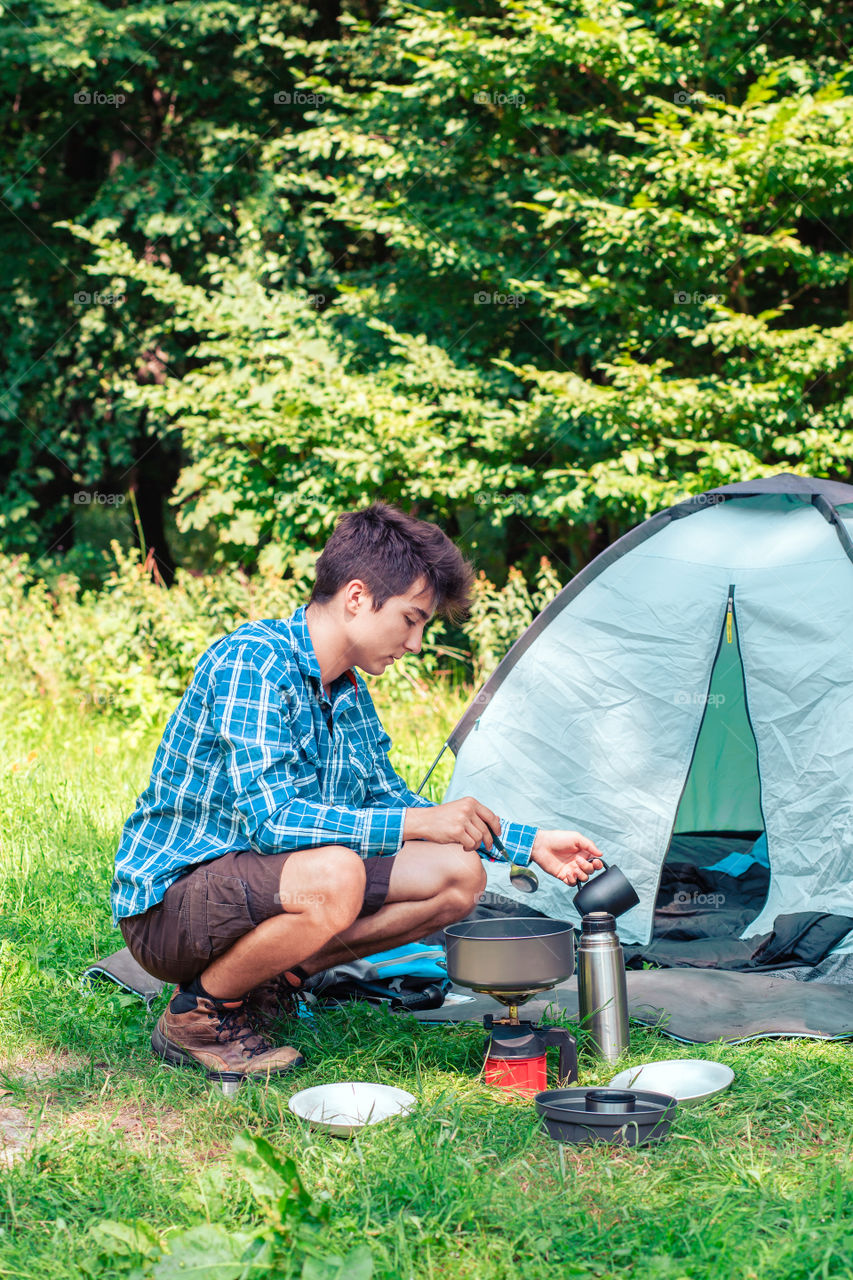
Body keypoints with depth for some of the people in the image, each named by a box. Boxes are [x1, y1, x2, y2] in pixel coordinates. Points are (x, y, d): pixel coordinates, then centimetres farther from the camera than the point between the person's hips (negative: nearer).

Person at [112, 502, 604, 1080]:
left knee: (458, 877, -1)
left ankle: (271, 981, 4)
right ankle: (198, 1015, -12)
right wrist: (419, 822, -25)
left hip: (259, 889, 9)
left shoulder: (348, 692, 7)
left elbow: (388, 800, 17)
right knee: (334, 876, -38)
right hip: (167, 902, -9)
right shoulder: (252, 660, -22)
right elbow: (267, 818, -30)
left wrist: (529, 843, 11)